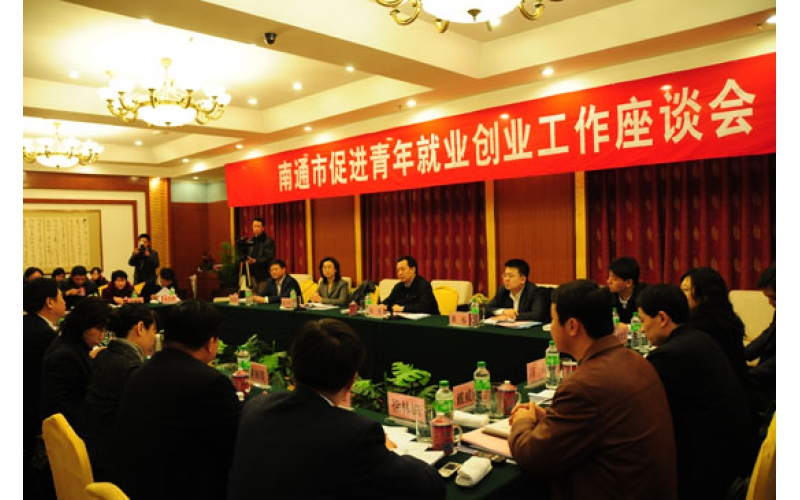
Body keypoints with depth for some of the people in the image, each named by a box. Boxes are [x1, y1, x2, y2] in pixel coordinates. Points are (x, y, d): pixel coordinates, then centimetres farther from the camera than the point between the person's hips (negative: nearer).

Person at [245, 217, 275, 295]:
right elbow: (248, 255, 19)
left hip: (264, 275, -5)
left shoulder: (269, 241, -6)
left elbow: (269, 257, -16)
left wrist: (255, 261, -27)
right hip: (253, 274, 5)